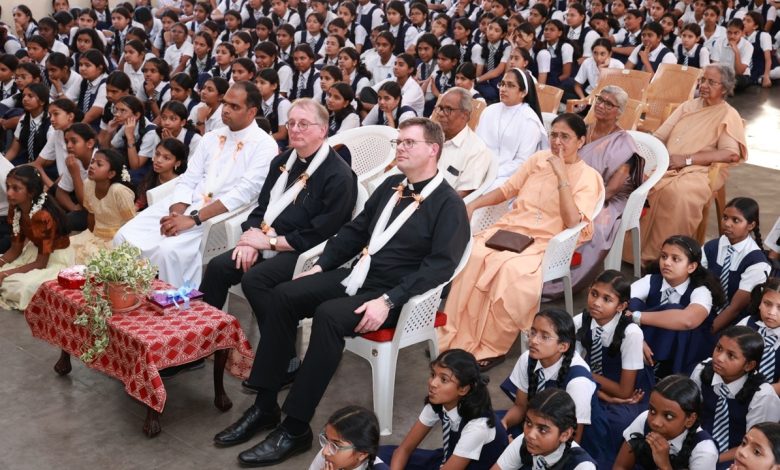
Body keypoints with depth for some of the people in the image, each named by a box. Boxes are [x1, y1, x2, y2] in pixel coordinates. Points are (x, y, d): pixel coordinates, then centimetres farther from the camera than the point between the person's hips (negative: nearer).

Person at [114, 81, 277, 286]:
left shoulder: (264, 145, -5)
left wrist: (193, 219, -21)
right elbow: (188, 180, 11)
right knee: (125, 237, -10)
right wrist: (176, 214, -11)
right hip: (185, 205, 7)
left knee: (169, 250, -31)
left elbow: (243, 192, -15)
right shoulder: (211, 137, 16)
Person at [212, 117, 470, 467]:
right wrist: (320, 266, 8)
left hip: (395, 296, -7)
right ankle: (264, 406, -9)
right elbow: (356, 230, 21)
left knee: (328, 315, -32)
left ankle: (295, 428, -25)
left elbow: (441, 266, -19)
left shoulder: (448, 204, -8)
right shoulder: (391, 186, 15)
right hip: (358, 277, 8)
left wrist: (388, 301, -27)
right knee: (284, 296, -12)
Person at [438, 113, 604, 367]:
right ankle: (455, 339, -19)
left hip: (544, 244, -4)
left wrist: (562, 175, -16)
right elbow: (507, 189, 18)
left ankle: (492, 347, -18)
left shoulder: (588, 177, 0)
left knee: (511, 271, -36)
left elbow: (572, 222, -14)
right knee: (470, 256, -26)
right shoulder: (539, 158, 15)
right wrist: (472, 205, 3)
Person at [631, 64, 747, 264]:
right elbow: (660, 136, 16)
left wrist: (686, 159, -18)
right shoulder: (688, 105, 21)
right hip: (666, 164, 5)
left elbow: (731, 154, -12)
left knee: (677, 192, -38)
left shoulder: (729, 116, 4)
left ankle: (659, 254, -28)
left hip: (700, 170, -5)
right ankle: (628, 245, -18)